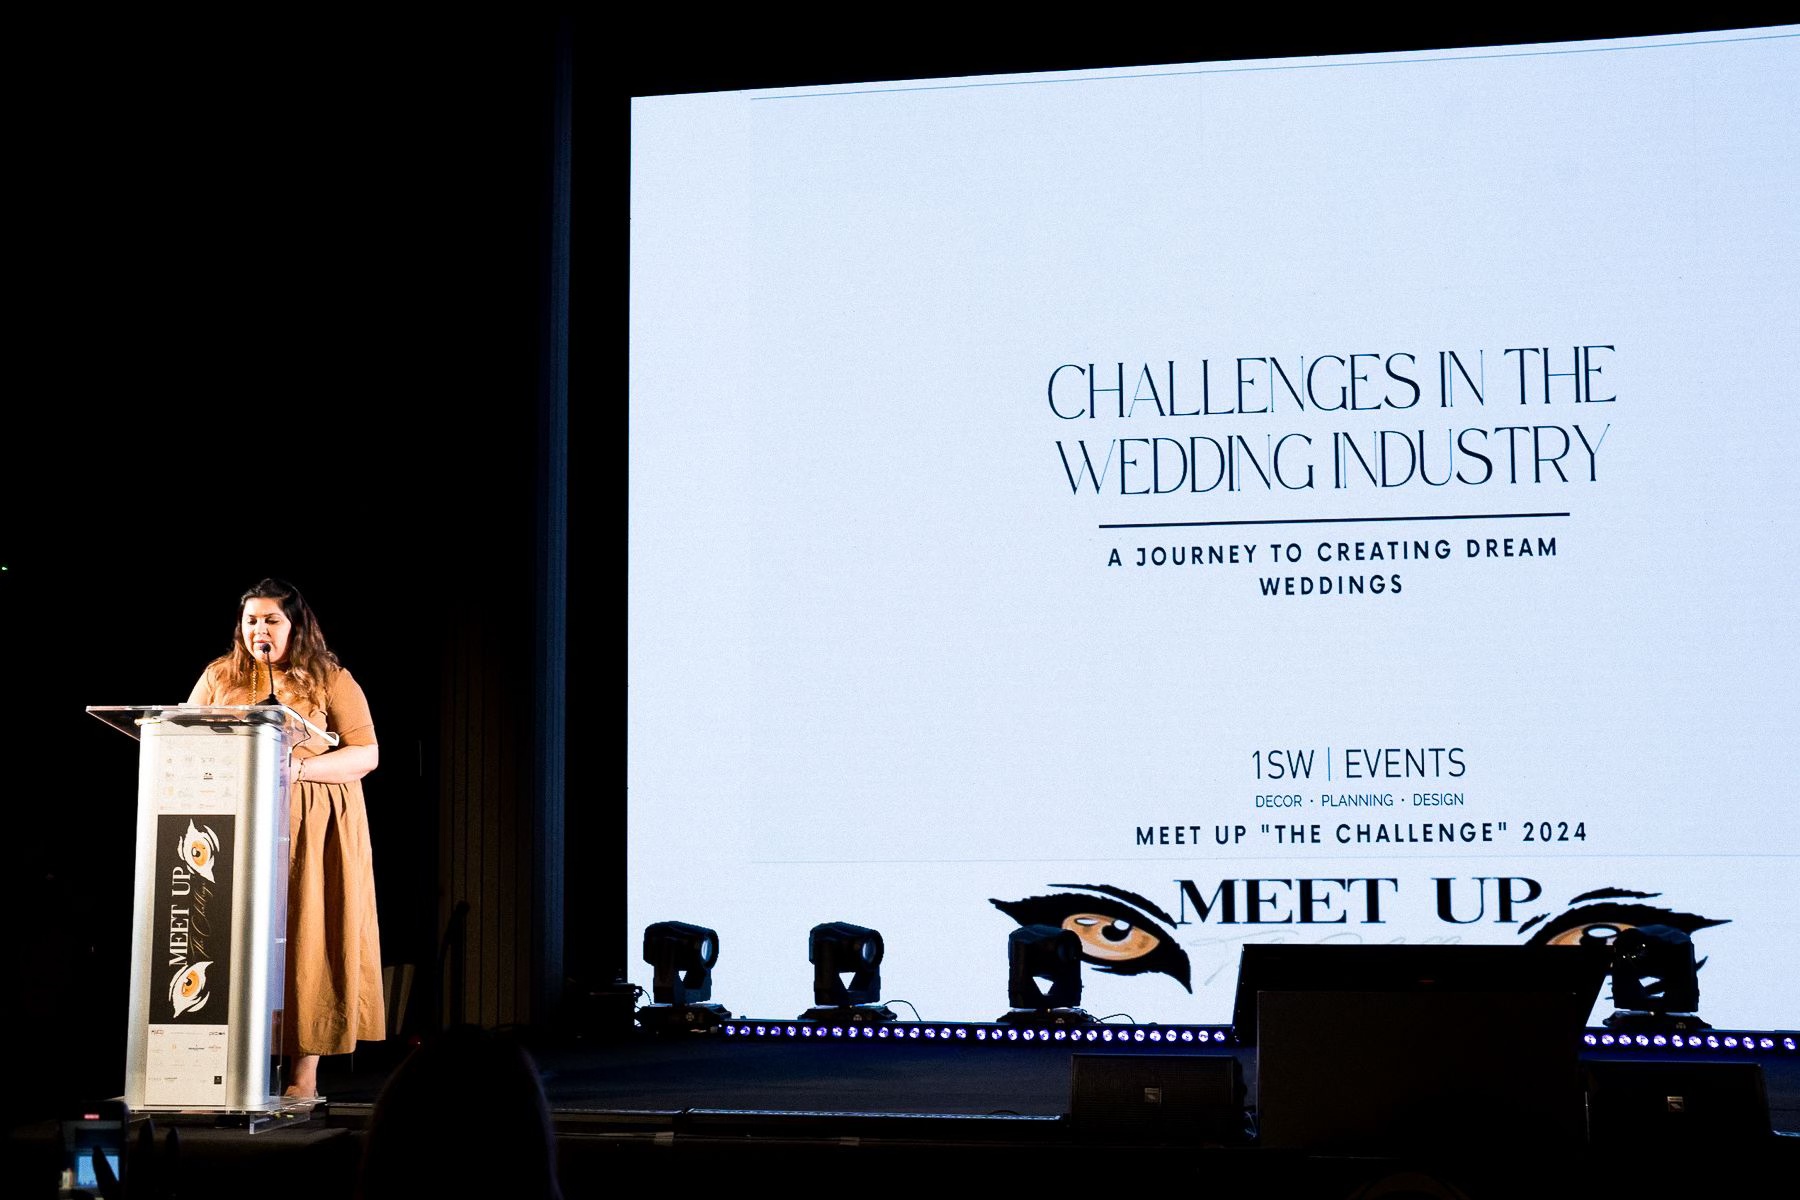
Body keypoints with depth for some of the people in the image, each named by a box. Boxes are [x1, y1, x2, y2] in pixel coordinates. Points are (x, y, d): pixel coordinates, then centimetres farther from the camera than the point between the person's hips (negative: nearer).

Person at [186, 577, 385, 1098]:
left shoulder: (331, 679, 5)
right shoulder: (219, 676, 14)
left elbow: (366, 753, -2)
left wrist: (298, 769, -15)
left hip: (314, 828, -2)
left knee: (307, 936, -5)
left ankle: (305, 1074, -2)